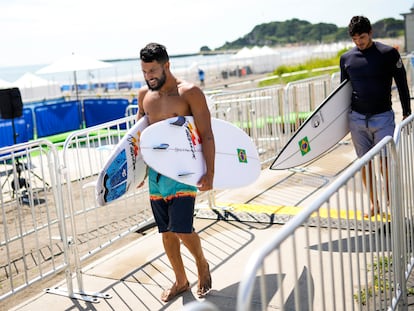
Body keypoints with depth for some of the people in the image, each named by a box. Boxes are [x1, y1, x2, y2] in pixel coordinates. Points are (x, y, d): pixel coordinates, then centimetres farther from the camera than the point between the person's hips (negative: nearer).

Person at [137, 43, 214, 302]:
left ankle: (202, 264, 20)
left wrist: (210, 173, -18)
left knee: (182, 229, -11)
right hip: (155, 172, 6)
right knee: (166, 231, 10)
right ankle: (181, 281, 29)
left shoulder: (190, 93, -10)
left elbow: (207, 135, -11)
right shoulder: (144, 95, 7)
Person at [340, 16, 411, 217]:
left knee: (386, 163, -4)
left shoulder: (388, 53, -4)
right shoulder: (346, 58, 5)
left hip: (383, 117, -3)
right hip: (357, 119, 3)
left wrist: (406, 114, 1)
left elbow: (402, 84, 1)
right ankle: (374, 204, 21)